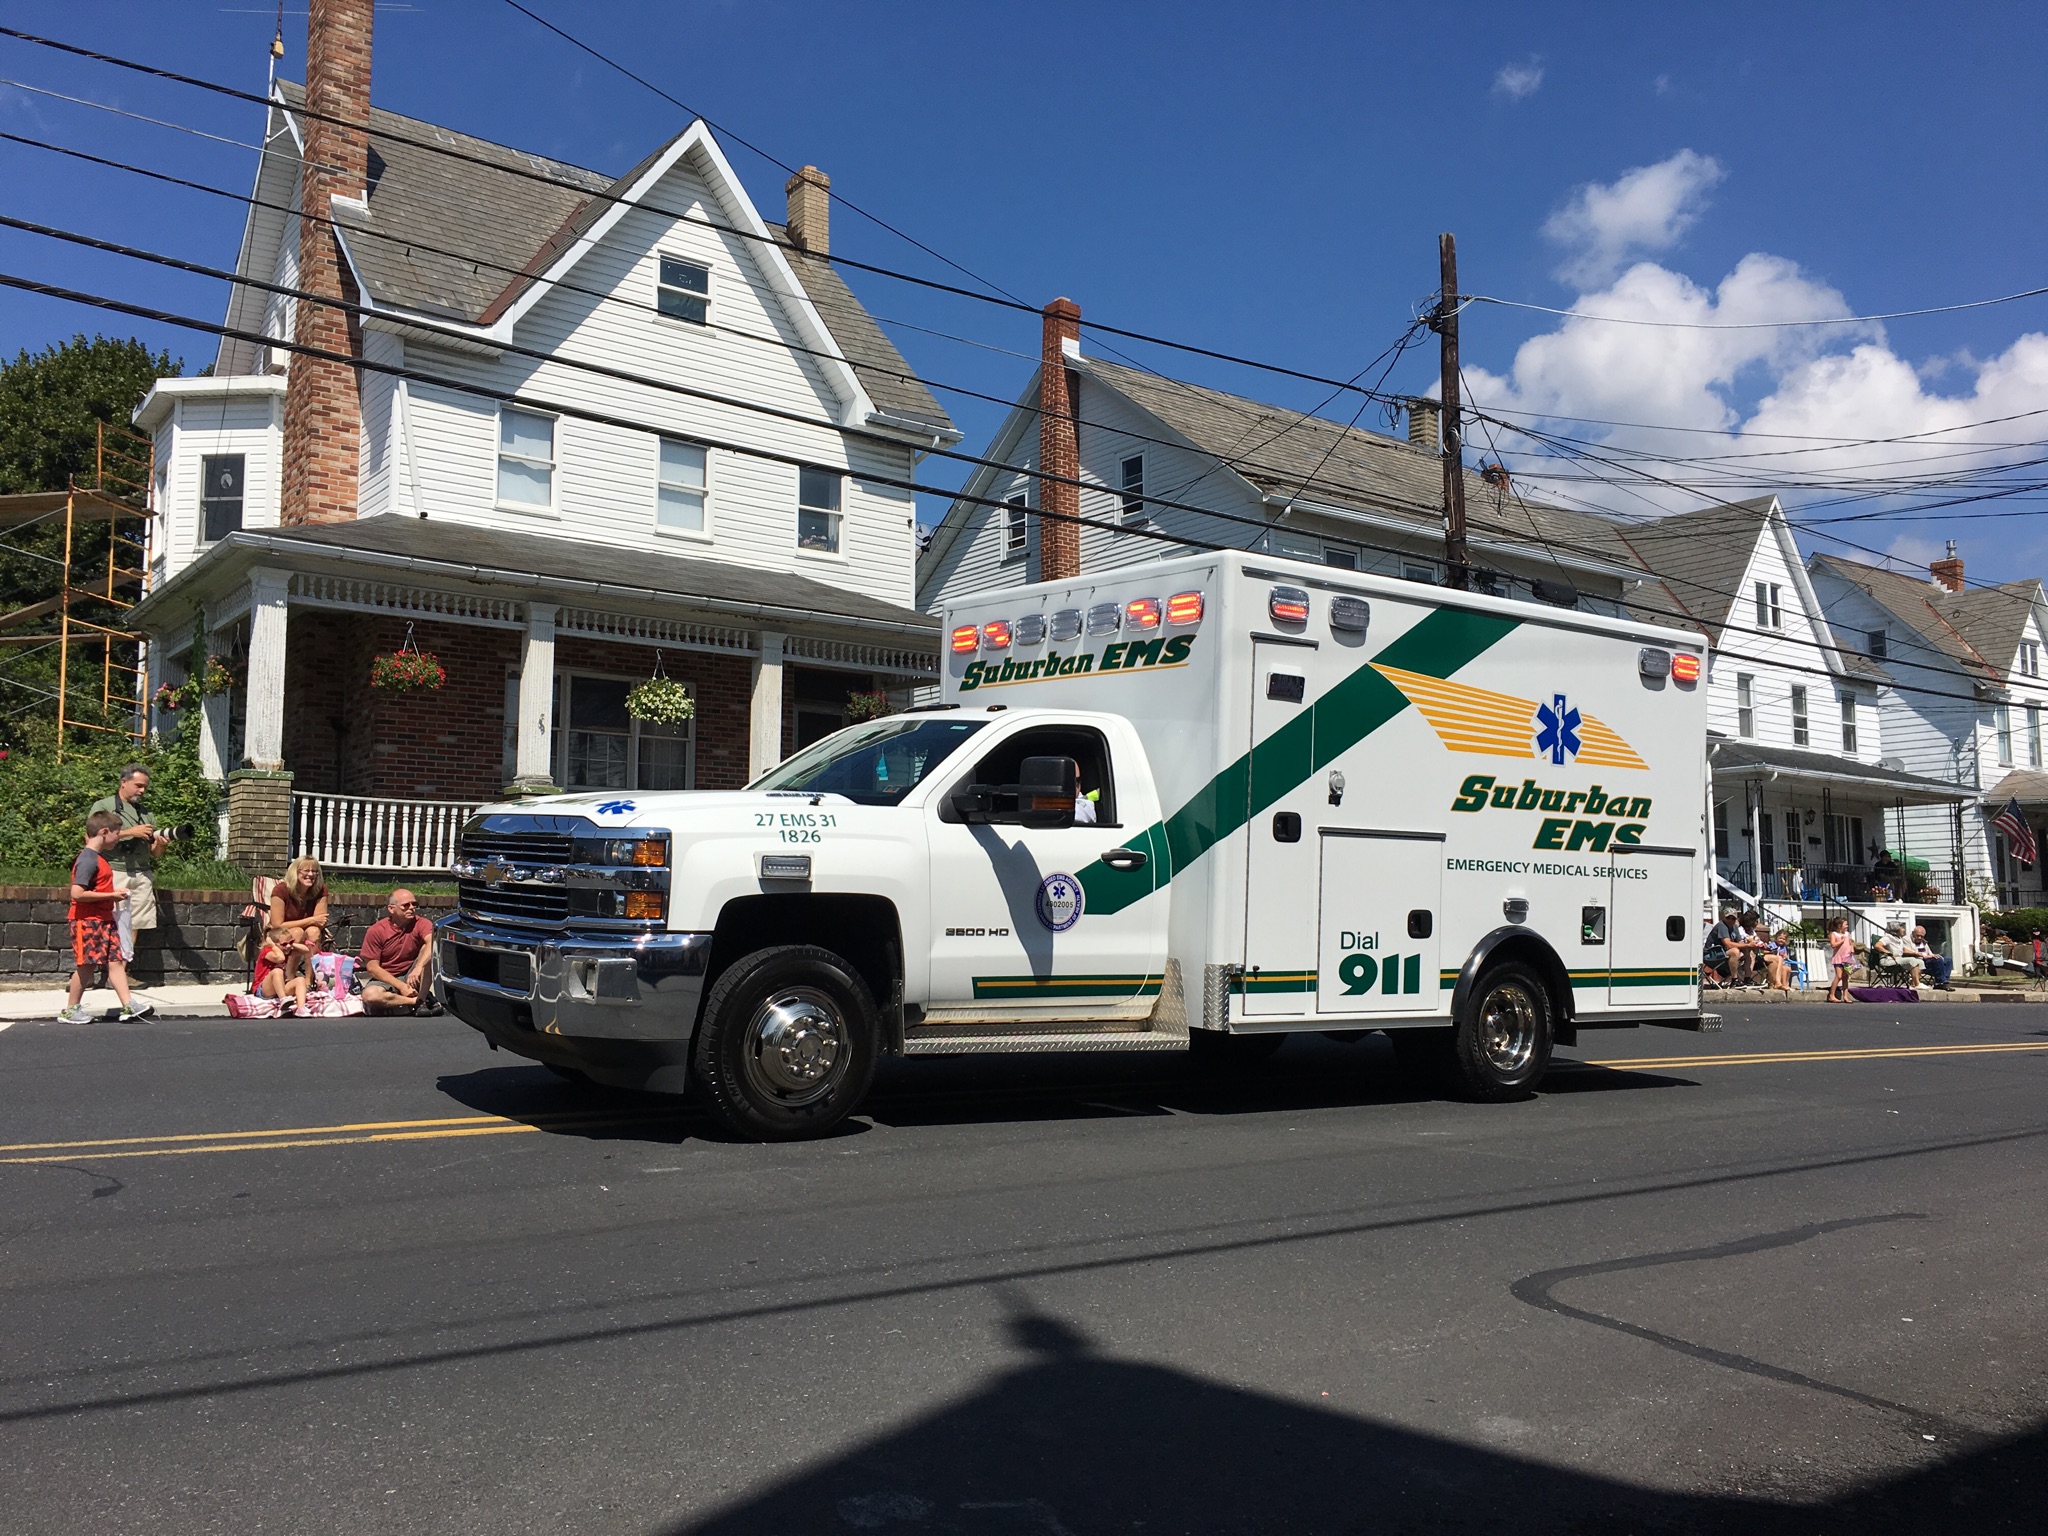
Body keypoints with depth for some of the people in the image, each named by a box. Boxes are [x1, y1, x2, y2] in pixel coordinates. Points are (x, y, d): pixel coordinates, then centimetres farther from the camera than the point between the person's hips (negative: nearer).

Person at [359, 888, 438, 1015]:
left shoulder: (421, 924, -8)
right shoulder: (376, 931, -9)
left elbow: (432, 943, -29)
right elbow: (372, 967, -10)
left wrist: (418, 968, -45)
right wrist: (401, 986, -19)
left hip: (413, 977, 1)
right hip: (386, 979, 0)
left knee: (428, 951, -26)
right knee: (369, 995, -34)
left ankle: (422, 998, -24)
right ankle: (417, 1001, -22)